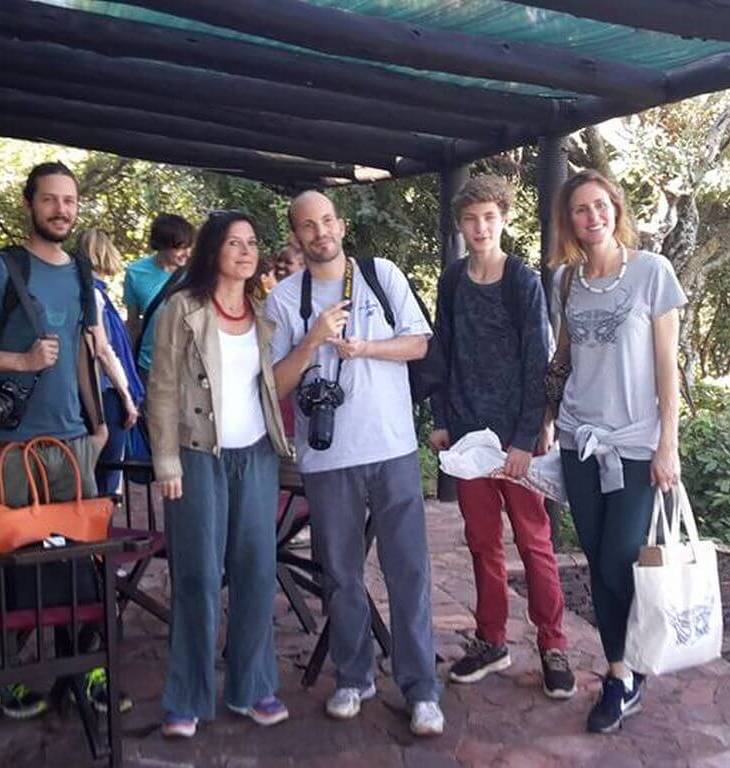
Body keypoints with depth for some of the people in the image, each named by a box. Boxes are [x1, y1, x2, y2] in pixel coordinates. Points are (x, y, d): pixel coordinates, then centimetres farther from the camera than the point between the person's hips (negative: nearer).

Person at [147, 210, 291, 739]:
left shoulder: (265, 311, 9)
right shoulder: (184, 308, -4)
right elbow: (163, 389, -6)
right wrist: (167, 462, -10)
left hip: (257, 456, 4)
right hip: (200, 457, -4)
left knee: (257, 572, 7)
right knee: (199, 577, 2)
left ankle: (252, 687, 23)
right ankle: (188, 699, 17)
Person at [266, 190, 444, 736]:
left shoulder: (383, 275, 3)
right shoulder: (284, 298, 2)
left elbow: (418, 344, 3)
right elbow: (276, 384, -1)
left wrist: (362, 347, -12)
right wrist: (314, 340, -15)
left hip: (393, 448, 0)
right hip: (327, 456, 1)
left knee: (409, 570, 3)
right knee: (342, 575, 12)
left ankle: (421, 687, 15)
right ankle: (354, 677, 30)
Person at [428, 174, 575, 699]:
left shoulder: (524, 281, -6)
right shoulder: (453, 280, 7)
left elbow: (537, 363, -9)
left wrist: (525, 439, -13)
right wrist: (441, 420, 5)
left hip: (516, 436, -4)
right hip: (466, 431, 4)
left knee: (534, 541, 3)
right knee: (482, 541, 11)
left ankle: (553, 647, 16)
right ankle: (492, 641, 24)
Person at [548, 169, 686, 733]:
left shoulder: (651, 270, -6)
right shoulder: (564, 278, 4)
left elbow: (667, 364, -6)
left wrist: (668, 446, -9)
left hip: (637, 443, -3)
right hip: (580, 441, 4)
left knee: (619, 565, -3)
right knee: (599, 565, 8)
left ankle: (627, 672, 22)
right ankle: (622, 675, 24)